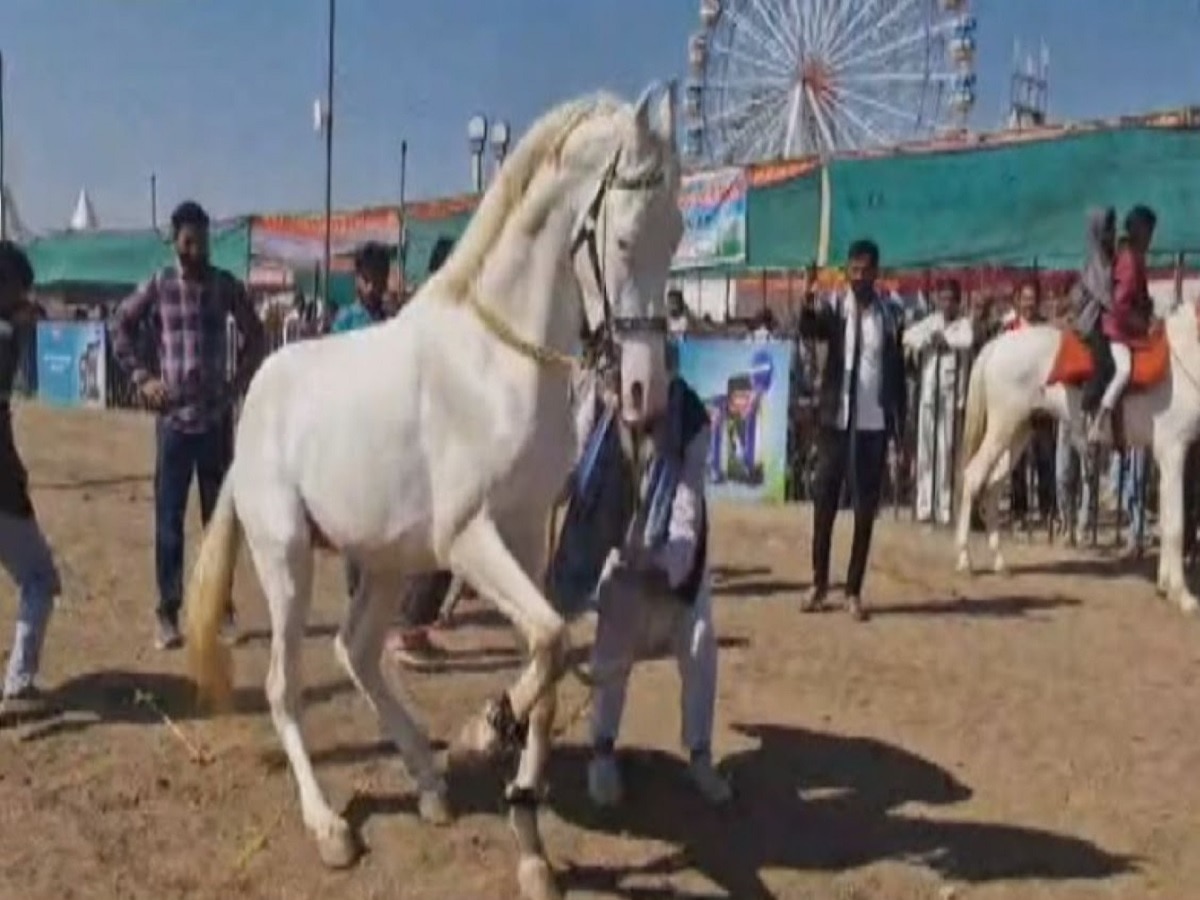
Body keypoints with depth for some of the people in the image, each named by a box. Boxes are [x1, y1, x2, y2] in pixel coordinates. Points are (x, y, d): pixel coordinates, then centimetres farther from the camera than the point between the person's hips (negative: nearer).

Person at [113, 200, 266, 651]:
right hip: (174, 419, -1)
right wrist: (142, 377, 1)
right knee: (169, 519, 1)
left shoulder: (227, 285, 3)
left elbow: (255, 336, 14)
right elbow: (122, 328, 10)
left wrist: (240, 380, 4)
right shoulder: (157, 286, -1)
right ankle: (168, 612, 8)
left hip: (217, 417, 1)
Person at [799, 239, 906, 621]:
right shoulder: (834, 309, 1)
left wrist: (901, 427, 5)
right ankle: (819, 581, 18)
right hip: (836, 420, -1)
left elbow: (898, 373, 8)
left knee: (866, 508, 4)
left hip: (874, 424, 1)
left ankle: (854, 590, 12)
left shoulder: (890, 317, 4)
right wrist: (807, 307, -44)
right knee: (824, 501, 5)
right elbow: (809, 330, -21)